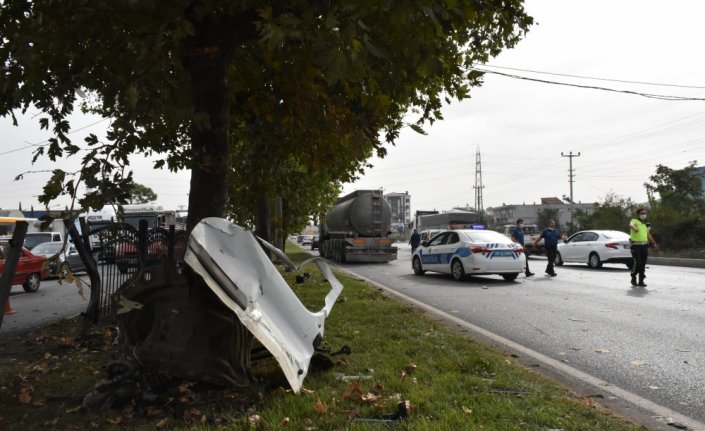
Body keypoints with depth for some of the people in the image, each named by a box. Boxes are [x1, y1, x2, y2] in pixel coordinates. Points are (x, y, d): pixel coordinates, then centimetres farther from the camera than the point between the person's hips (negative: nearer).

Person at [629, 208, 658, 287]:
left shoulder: (645, 224, 19)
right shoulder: (634, 221, -4)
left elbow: (648, 234, 29)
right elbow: (631, 225, -30)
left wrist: (654, 243, 25)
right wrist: (634, 228, -52)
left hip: (644, 246, 6)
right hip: (636, 245, -6)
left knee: (643, 264, 3)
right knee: (637, 263, -14)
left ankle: (641, 281, 9)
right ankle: (633, 278, 5)